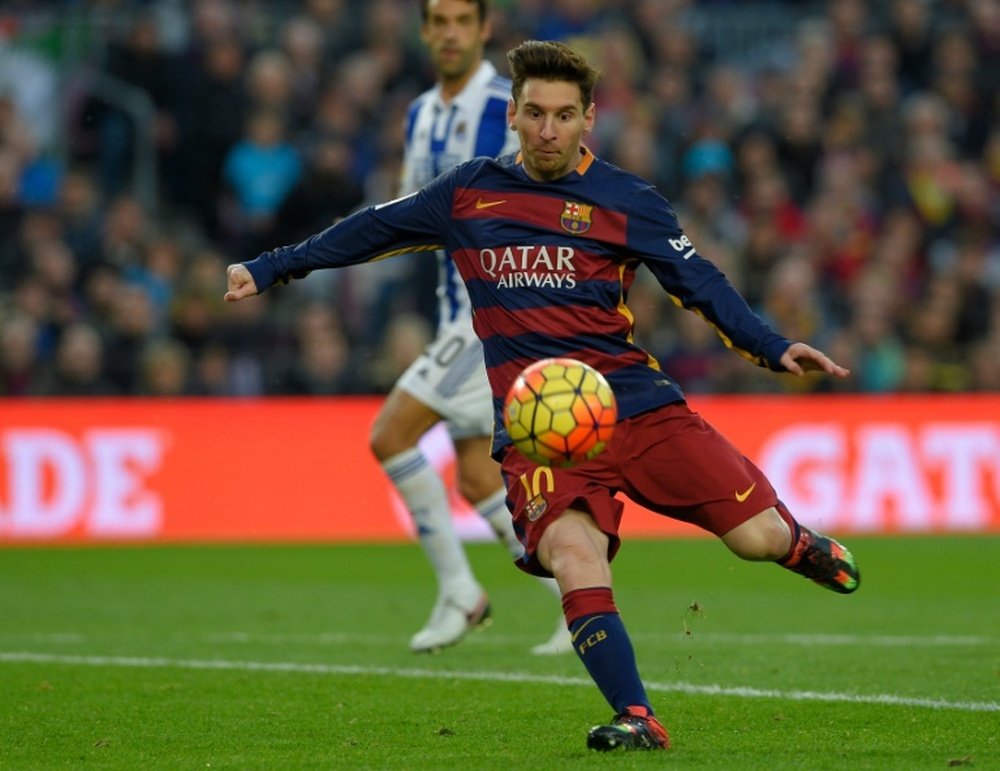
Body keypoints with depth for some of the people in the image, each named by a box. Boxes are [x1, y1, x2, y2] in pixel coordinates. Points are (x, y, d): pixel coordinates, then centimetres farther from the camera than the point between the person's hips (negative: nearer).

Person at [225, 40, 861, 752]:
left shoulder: (626, 201, 5)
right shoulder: (469, 193, 11)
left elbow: (701, 284, 2)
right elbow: (371, 231, 22)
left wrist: (774, 348, -13)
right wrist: (266, 270, 22)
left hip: (638, 405, 0)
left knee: (757, 538, -8)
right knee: (573, 553, -27)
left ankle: (793, 540, 30)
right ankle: (638, 720, -26)